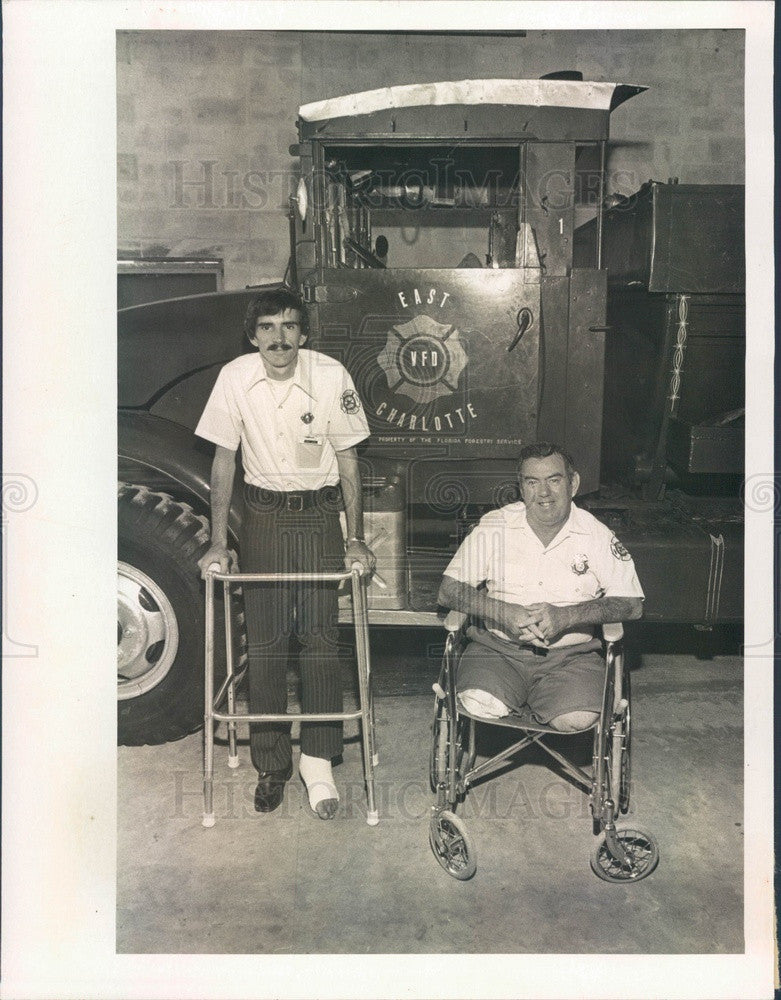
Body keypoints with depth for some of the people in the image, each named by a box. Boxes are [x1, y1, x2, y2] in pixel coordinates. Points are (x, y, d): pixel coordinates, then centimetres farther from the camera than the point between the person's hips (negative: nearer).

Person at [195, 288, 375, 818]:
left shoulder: (331, 376, -11)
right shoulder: (235, 378, -8)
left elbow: (348, 460, -4)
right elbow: (224, 461, -2)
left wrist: (356, 538, -5)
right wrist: (219, 542, -5)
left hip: (319, 515, -1)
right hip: (263, 514, 1)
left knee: (321, 637, -3)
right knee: (266, 641, 3)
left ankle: (319, 763, 9)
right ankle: (272, 765, 16)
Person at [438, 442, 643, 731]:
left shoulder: (596, 535, 1)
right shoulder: (494, 528, 1)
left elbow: (632, 604, -4)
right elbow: (449, 590, -2)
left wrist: (565, 616, -19)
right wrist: (504, 613, -20)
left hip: (571, 654, 1)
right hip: (498, 648, 0)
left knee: (579, 718, -27)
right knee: (479, 705, -29)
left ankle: (520, 701, 6)